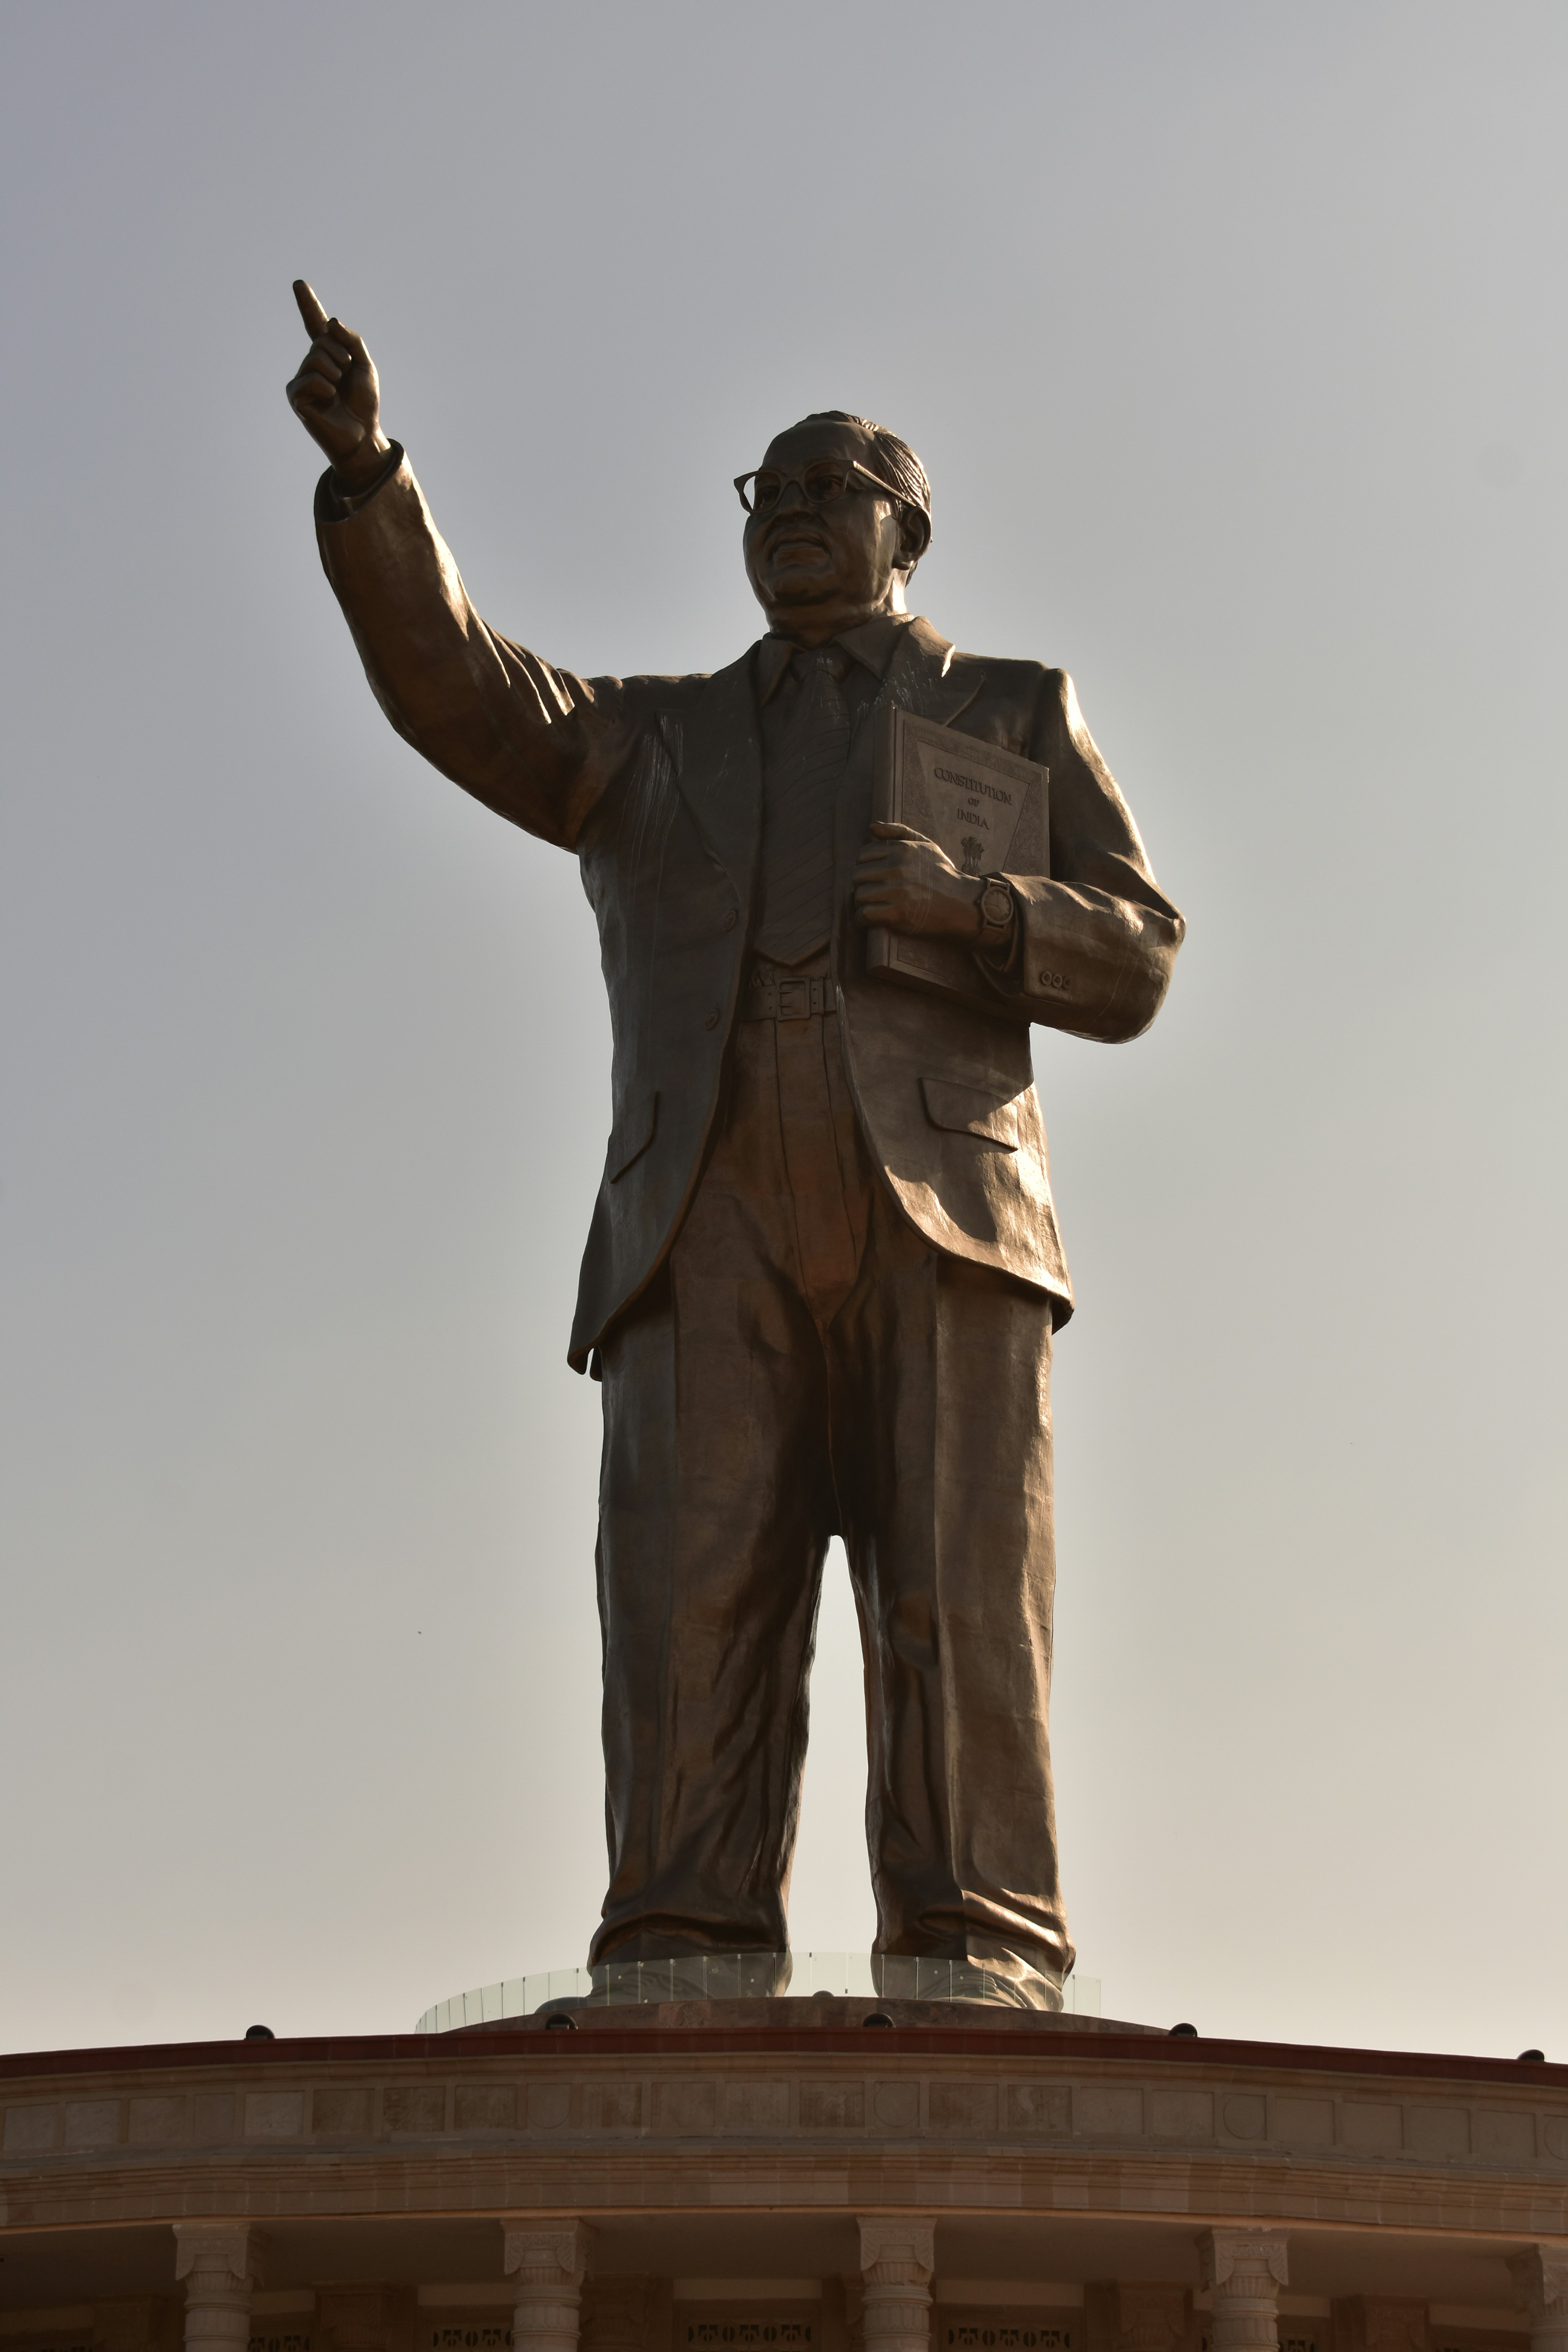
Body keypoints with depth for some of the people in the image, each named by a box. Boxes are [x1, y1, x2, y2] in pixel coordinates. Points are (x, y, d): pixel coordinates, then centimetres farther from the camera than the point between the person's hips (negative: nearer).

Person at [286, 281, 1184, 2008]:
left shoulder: (1015, 715, 23)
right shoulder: (652, 743, 28)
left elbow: (1132, 962, 12)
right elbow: (458, 692, 9)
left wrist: (968, 904, -8)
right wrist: (365, 473, -6)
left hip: (940, 1210, -1)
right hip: (713, 1222, 1)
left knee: (957, 1593, -13)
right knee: (693, 1595, -13)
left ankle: (980, 1967, -18)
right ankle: (683, 1980, -19)